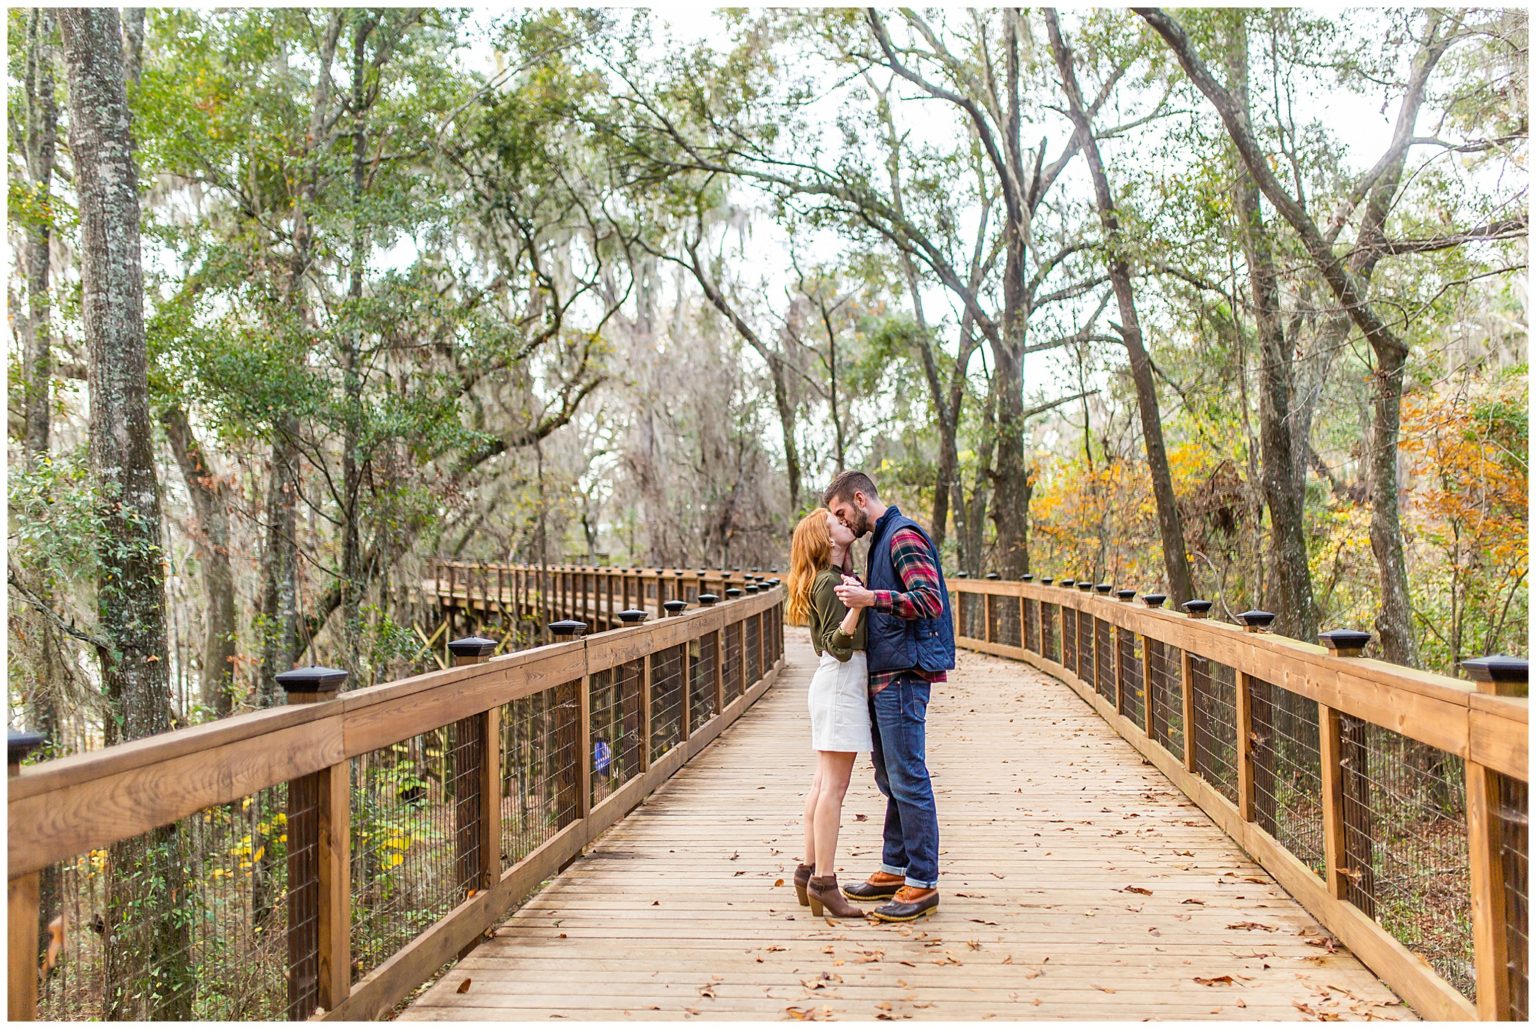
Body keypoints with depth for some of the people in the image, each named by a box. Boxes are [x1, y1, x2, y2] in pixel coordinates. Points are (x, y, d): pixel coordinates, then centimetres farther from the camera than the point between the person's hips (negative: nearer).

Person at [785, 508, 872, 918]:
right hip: (841, 682, -10)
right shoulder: (829, 583, -14)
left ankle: (810, 870, 18)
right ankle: (823, 881, -6)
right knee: (834, 787, -9)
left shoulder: (833, 578, 16)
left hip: (834, 684, 10)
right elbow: (839, 646, -20)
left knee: (823, 783, 12)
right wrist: (855, 606, -36)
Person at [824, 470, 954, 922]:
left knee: (909, 780, -5)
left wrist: (871, 597, -31)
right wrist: (861, 594, 10)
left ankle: (923, 883, 3)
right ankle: (895, 869, 26)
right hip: (886, 676, 11)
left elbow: (930, 600, -23)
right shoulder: (883, 538, 19)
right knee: (890, 778, 16)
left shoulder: (903, 535, -12)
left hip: (903, 676, -11)